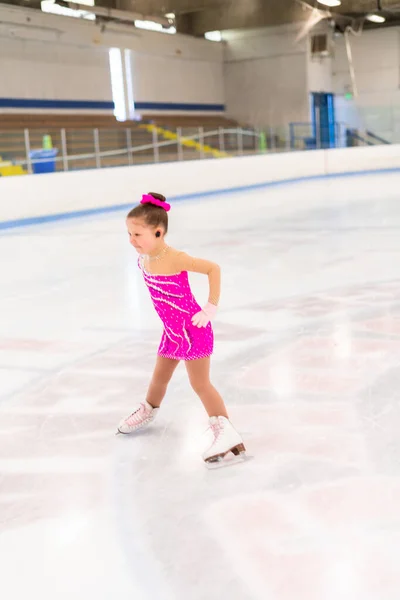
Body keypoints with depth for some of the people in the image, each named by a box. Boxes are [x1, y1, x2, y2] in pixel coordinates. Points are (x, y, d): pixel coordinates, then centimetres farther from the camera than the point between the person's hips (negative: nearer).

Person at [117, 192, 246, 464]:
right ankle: (148, 410, 49)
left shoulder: (173, 259, -25)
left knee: (200, 382, -10)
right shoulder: (145, 259, -2)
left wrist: (210, 309, -23)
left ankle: (225, 432, -10)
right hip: (172, 330, 8)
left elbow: (213, 268, -24)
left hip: (192, 328, -8)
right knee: (160, 377, 24)